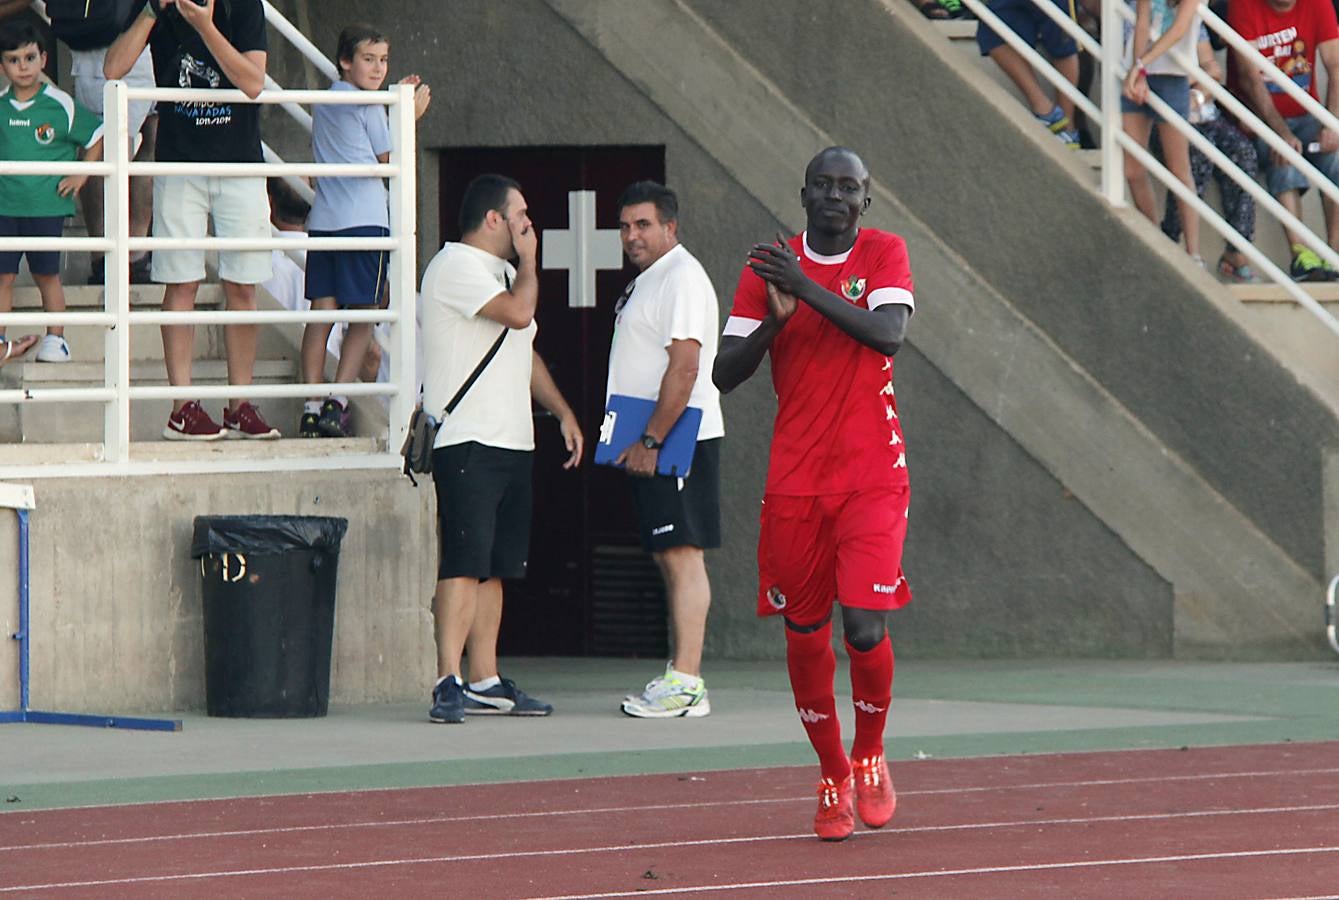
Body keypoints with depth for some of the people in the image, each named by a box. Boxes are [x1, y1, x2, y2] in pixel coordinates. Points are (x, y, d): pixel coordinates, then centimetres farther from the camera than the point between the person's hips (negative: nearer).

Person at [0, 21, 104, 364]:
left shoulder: (60, 104, -7)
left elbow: (96, 136, 3)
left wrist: (80, 175, -2)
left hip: (47, 205, -2)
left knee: (47, 274, 5)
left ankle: (55, 339, 15)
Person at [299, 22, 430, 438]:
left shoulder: (324, 103, 16)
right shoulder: (369, 107, -6)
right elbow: (389, 160, 3)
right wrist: (410, 115, 13)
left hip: (323, 218, 6)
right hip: (364, 221, -6)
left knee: (322, 311, 3)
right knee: (363, 316, -1)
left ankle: (312, 406, -3)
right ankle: (337, 403, -13)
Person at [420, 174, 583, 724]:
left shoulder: (501, 271, 22)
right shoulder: (456, 267, -9)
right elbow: (518, 312, -22)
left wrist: (562, 411, 22)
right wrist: (527, 260, -4)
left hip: (512, 442, 10)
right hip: (467, 442, -10)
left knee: (495, 568, 9)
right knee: (464, 563, -15)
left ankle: (484, 683, 12)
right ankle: (449, 684, -20)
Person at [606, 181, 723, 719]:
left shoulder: (681, 278, -13)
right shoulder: (647, 280, 19)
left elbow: (684, 367, -21)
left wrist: (651, 441, -21)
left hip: (677, 437, -10)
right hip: (651, 445, 10)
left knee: (681, 553, -12)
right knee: (669, 557, 10)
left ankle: (686, 684, -16)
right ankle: (680, 678, 12)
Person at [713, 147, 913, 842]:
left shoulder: (883, 254, 1)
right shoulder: (766, 269, 4)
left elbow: (888, 334, -18)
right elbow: (725, 374, 0)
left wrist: (809, 289, -25)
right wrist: (776, 317, -16)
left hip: (872, 477, -2)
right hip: (794, 480, 2)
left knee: (865, 626, -14)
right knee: (805, 633, 4)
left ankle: (870, 757, 12)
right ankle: (832, 777, 22)